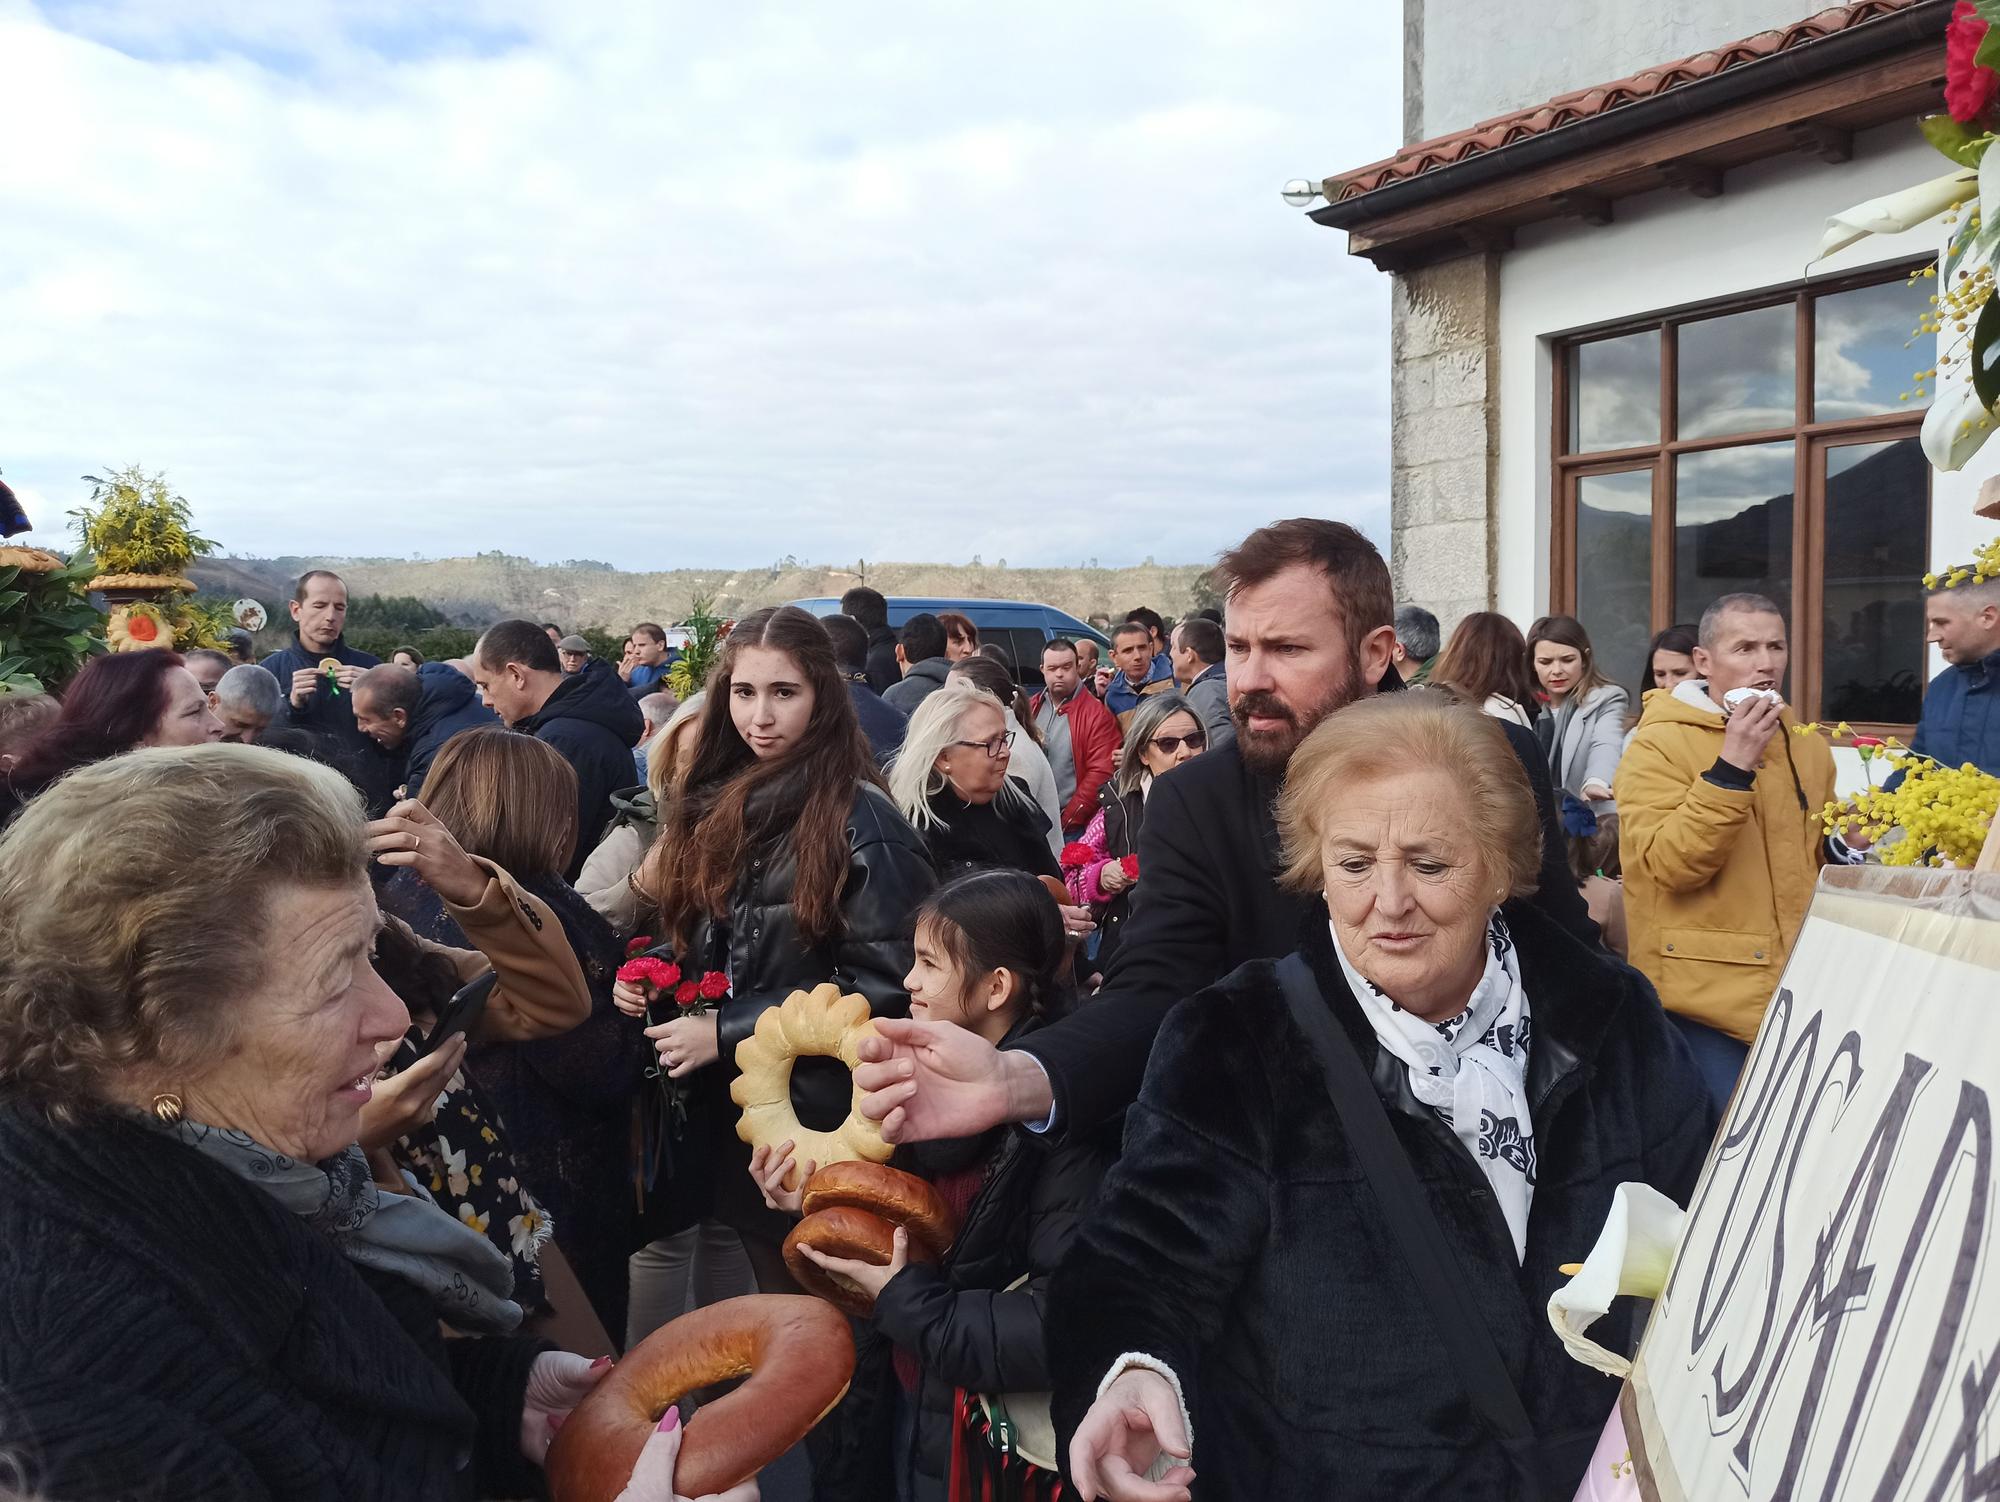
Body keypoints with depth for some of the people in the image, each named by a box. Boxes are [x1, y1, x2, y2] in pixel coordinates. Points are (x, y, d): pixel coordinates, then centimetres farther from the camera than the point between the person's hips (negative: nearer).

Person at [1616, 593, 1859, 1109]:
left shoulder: (1806, 745, 11)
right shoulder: (1658, 745, -10)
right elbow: (1671, 865, -21)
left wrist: (1844, 845, 5)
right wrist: (1733, 765, -25)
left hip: (1800, 991, 7)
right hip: (1707, 997, -6)